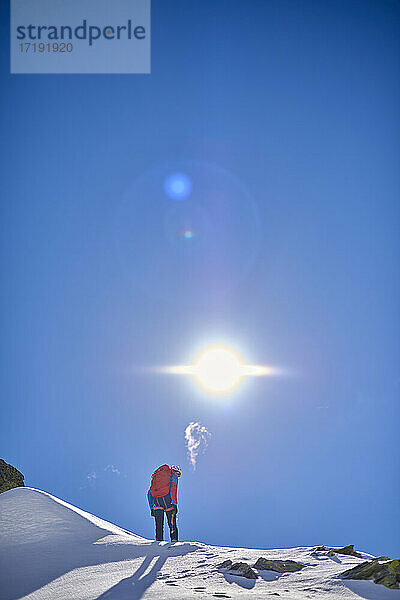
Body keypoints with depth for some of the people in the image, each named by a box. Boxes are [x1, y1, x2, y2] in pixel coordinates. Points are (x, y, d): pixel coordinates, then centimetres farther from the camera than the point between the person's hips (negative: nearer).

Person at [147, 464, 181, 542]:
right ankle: (174, 539, -11)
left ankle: (159, 540, 0)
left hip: (156, 500, 5)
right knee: (172, 523, -1)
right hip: (166, 498, -5)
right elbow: (173, 489, -6)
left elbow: (150, 493, 26)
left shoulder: (156, 475, 30)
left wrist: (152, 507, 24)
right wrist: (174, 504, -11)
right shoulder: (173, 475, 12)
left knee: (159, 524, 8)